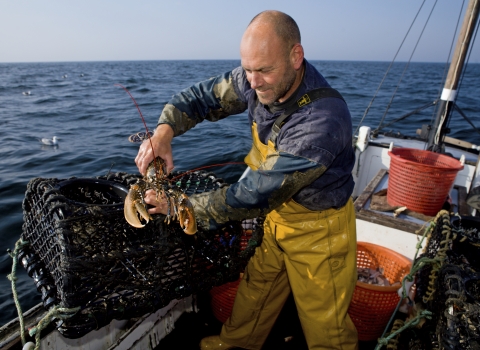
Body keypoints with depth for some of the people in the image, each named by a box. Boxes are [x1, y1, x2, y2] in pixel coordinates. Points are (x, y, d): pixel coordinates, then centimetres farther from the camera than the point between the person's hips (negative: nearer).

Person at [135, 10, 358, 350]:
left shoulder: (323, 120, -36)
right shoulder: (257, 81, -14)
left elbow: (255, 195, -33)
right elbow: (203, 96, -4)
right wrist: (165, 130, -24)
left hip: (317, 226, -6)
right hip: (278, 212, 6)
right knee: (255, 290, 23)